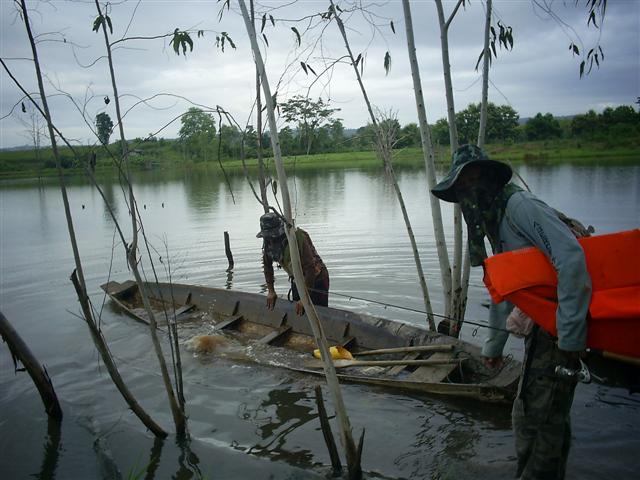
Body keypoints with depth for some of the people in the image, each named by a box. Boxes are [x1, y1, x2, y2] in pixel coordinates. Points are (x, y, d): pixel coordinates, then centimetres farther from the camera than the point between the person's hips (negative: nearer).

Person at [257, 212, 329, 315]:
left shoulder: (297, 237, -31)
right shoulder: (268, 241, -10)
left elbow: (310, 268, -31)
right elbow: (267, 265, 5)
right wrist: (270, 291, 3)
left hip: (316, 279, -6)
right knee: (297, 314, 10)